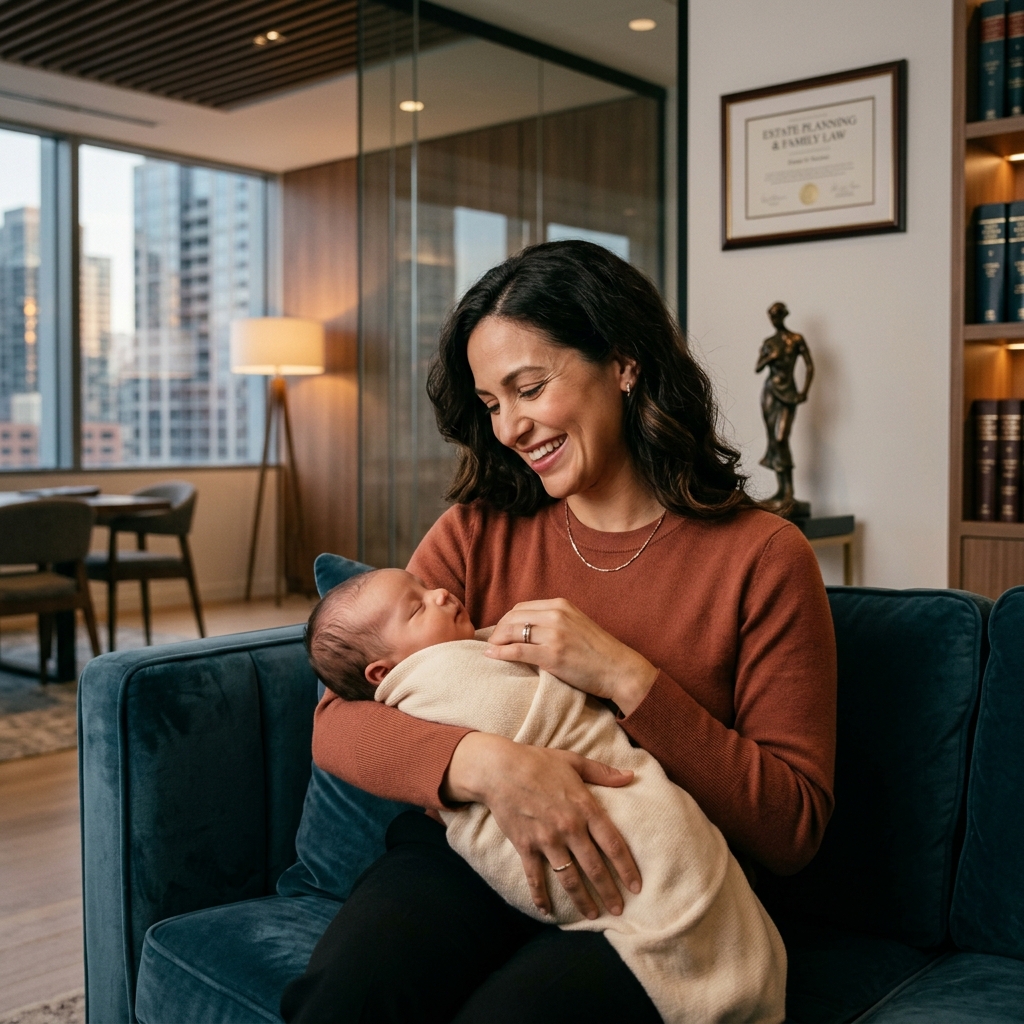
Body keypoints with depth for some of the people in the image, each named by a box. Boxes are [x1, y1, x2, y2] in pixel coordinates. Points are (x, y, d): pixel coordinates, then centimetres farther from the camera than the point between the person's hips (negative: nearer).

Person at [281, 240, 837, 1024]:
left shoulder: (760, 556, -4)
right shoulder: (478, 532, 6)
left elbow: (794, 832, -6)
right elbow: (335, 723, -3)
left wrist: (626, 679, -17)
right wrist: (487, 762, -23)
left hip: (639, 897, -2)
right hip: (465, 852, 2)